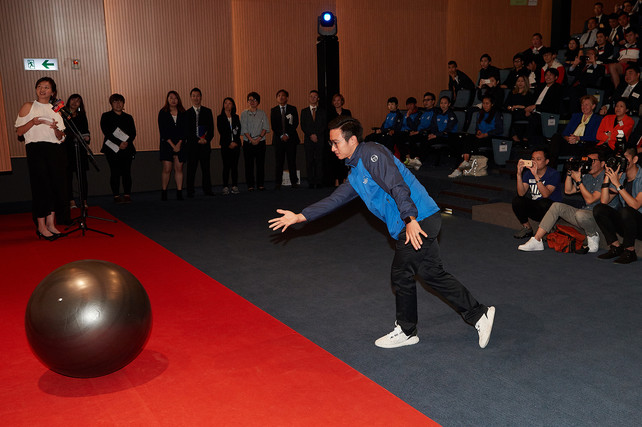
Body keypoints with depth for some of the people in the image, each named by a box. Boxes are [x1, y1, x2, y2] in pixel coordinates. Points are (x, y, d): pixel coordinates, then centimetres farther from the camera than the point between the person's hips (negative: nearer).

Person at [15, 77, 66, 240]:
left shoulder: (55, 110, 19)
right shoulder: (28, 107, 7)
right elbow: (19, 131, 1)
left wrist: (56, 129, -7)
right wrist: (32, 122, -15)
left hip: (55, 150, 4)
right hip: (36, 149, -4)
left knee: (56, 185, 0)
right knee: (42, 185, -8)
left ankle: (51, 223, 9)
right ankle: (41, 226, -1)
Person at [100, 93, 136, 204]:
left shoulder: (128, 118, 17)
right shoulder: (106, 116, 7)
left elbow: (133, 133, 8)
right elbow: (106, 132, -6)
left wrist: (127, 142, -12)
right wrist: (119, 143, -16)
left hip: (127, 148, 3)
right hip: (112, 149, -2)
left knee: (126, 172, -3)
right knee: (115, 172, -5)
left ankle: (127, 195, 2)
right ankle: (116, 196, -1)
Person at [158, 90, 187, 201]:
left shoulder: (182, 113, 8)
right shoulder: (163, 113, 2)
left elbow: (185, 130, 4)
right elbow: (162, 131, -3)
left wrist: (179, 144, -7)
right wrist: (172, 145, -9)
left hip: (180, 145, 2)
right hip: (166, 145, -2)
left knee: (179, 169, 0)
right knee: (167, 169, -6)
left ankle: (179, 193, 2)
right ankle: (164, 192, 5)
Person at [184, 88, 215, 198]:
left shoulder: (207, 112, 11)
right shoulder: (187, 113, 7)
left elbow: (211, 128, 7)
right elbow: (186, 131, 1)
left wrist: (206, 139, -9)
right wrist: (197, 140, -10)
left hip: (205, 144, 1)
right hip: (192, 144, -1)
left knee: (206, 168, 3)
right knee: (191, 169, -1)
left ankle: (207, 190, 10)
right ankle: (190, 191, 3)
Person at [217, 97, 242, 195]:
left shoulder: (236, 117, 13)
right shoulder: (220, 118, 6)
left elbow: (238, 131, 5)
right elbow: (221, 131, -1)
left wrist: (235, 142, -9)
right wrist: (229, 143, -9)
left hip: (236, 144, 2)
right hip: (225, 145, -2)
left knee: (235, 165, 1)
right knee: (226, 166, -5)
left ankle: (235, 186, 5)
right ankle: (225, 187, -3)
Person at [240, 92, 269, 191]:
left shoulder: (262, 113, 9)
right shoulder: (244, 114, 6)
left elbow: (265, 127, 2)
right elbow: (244, 129, -1)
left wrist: (259, 138, -12)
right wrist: (251, 139, -12)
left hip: (260, 142, 1)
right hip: (248, 142, -1)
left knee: (260, 163, 0)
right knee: (249, 164, -2)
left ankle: (260, 184, 7)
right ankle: (250, 185, 3)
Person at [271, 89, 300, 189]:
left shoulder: (293, 109, 8)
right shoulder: (273, 110, 11)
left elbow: (295, 124, 0)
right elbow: (273, 126, 4)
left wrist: (287, 134, -10)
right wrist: (281, 135, -9)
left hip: (291, 138, 0)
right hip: (278, 139, 1)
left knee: (292, 161, -1)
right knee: (278, 162, -2)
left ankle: (294, 182, 5)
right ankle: (277, 184, 1)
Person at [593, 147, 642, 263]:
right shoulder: (620, 176, 4)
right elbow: (604, 201, -3)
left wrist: (618, 184, -27)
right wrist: (607, 178, -10)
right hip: (625, 223, 6)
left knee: (626, 211, -35)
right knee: (599, 209, -12)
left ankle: (630, 252, -16)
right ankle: (616, 247, -4)